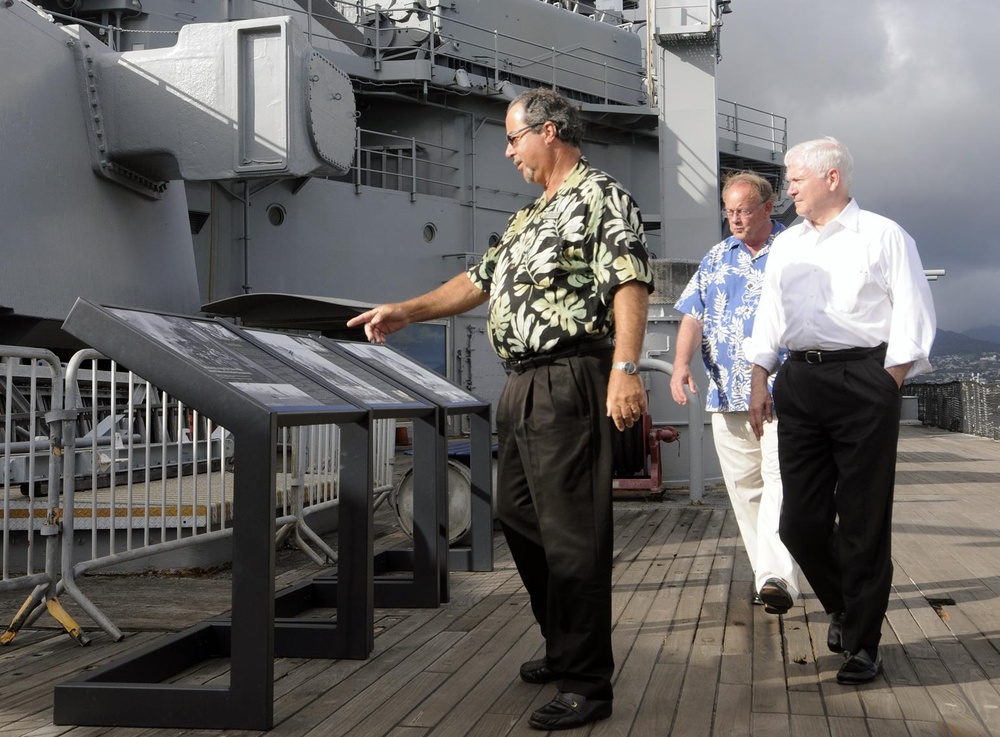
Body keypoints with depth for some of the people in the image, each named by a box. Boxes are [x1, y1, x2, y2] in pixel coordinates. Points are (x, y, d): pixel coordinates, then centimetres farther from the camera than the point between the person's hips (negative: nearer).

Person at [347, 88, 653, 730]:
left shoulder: (601, 198, -5)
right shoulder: (529, 217, 23)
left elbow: (631, 284, -17)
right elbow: (480, 280, 27)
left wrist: (626, 368, -28)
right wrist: (407, 312, 22)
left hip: (570, 382, -10)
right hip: (522, 386, 10)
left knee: (571, 532, -8)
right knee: (520, 517, 16)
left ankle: (588, 684, 1)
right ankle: (563, 648, 30)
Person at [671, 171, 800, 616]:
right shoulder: (716, 258, 16)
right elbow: (694, 316, 9)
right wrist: (682, 363, -8)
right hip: (727, 394, 5)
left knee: (781, 479, -16)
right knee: (744, 487, 7)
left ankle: (777, 578, -24)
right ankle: (767, 575, 16)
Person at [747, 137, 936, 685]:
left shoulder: (882, 236, 2)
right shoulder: (786, 245, 18)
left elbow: (912, 317, -2)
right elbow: (769, 317, 20)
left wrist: (886, 388, -9)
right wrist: (760, 381, 12)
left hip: (863, 378, -5)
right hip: (798, 382, 5)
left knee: (864, 520, -1)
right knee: (800, 519, 4)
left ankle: (862, 643, 11)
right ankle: (842, 608, 30)